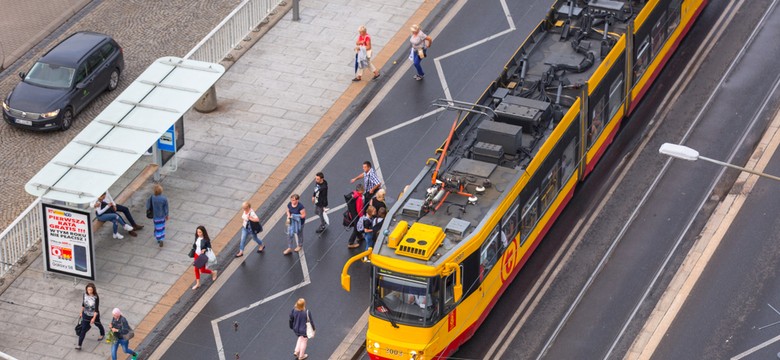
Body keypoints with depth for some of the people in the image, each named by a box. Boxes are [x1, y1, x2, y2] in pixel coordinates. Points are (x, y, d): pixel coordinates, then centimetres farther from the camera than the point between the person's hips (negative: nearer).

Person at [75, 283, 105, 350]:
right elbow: (83, 304, 4)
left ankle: (102, 333, 59)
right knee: (83, 329, -1)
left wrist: (94, 318, -23)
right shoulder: (85, 295, -13)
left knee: (98, 324, 26)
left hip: (94, 315, -3)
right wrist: (81, 312, 12)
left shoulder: (96, 298, -27)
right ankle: (79, 345, 1)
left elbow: (96, 309, -22)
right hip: (86, 315, 3)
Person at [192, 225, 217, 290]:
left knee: (202, 270, 6)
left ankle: (213, 272, 36)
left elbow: (209, 248, -13)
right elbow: (195, 245, 6)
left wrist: (205, 250, -30)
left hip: (203, 256, -5)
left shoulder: (206, 240, -23)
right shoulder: (197, 238, -7)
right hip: (197, 255, 5)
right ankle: (198, 283, 27)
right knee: (196, 269, 12)